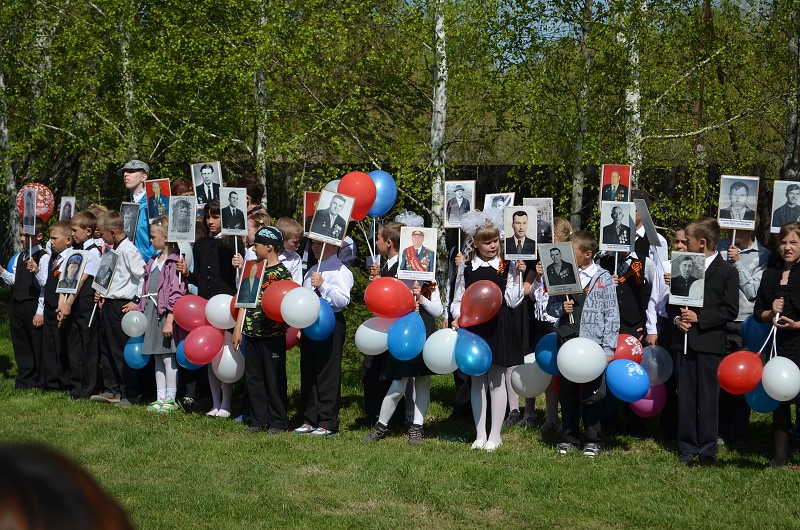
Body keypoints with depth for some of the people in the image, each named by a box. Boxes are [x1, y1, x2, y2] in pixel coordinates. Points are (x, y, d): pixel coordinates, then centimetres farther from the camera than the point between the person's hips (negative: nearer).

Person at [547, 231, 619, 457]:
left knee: (592, 394, 3)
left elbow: (612, 315, -3)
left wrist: (608, 349, -8)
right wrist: (562, 308, -10)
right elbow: (551, 306, 14)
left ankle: (593, 440, 14)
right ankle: (569, 438, 20)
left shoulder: (603, 279, -3)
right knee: (568, 392, 10)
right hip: (566, 340, 3)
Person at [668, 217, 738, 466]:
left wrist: (699, 317, -15)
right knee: (685, 398, 7)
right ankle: (687, 448, 14)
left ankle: (707, 450, 8)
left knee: (708, 398, 0)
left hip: (709, 343, -5)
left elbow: (730, 310, -8)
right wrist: (677, 318, -2)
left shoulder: (727, 272, -3)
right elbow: (671, 302, 19)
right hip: (683, 342, 5)